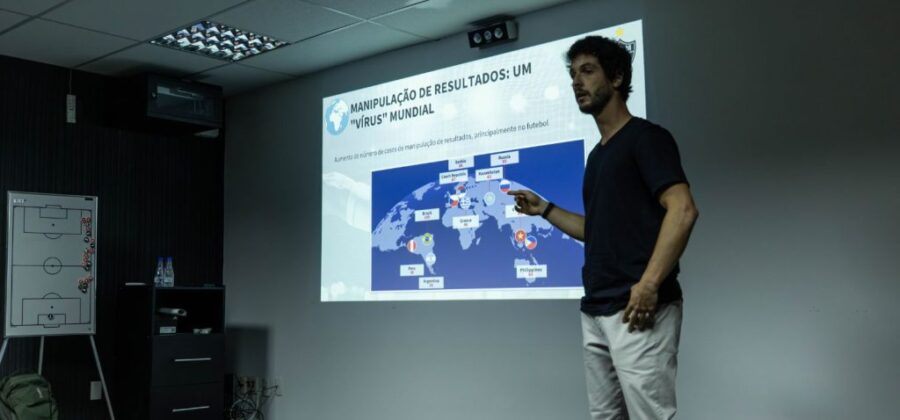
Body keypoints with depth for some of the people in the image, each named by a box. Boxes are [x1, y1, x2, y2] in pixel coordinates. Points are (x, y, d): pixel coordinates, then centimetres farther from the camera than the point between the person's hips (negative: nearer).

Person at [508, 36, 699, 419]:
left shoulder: (645, 137, -6)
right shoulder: (597, 154, 20)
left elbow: (683, 210, -18)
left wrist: (649, 285, -24)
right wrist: (544, 209, 19)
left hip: (636, 310, -9)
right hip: (596, 311, 9)